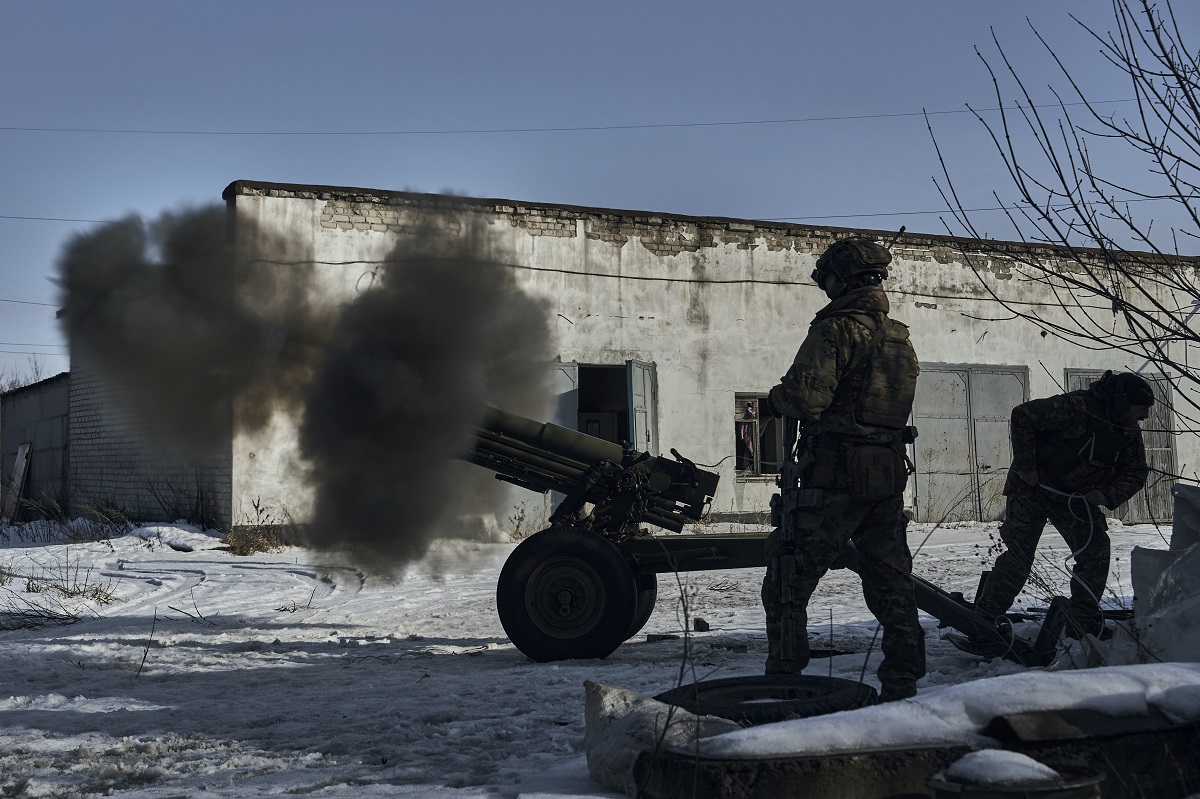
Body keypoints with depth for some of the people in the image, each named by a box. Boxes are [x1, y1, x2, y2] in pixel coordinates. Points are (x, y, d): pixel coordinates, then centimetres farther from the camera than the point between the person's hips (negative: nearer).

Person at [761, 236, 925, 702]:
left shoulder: (837, 328, -12)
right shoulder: (902, 339, 14)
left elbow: (807, 398, -22)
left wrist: (776, 399, -1)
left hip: (833, 478, -8)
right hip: (889, 477, 8)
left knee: (788, 585, 1)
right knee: (892, 586, 14)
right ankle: (902, 686, 19)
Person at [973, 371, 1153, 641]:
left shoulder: (1129, 433, -4)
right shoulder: (1074, 407, -28)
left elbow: (1135, 473, 4)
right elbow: (1022, 416, -27)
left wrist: (1108, 494, -16)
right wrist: (1025, 465, -25)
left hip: (1078, 497, 7)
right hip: (1033, 488, -6)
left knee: (1096, 552, -4)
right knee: (1019, 556, -9)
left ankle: (1083, 622, 9)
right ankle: (985, 616, 3)